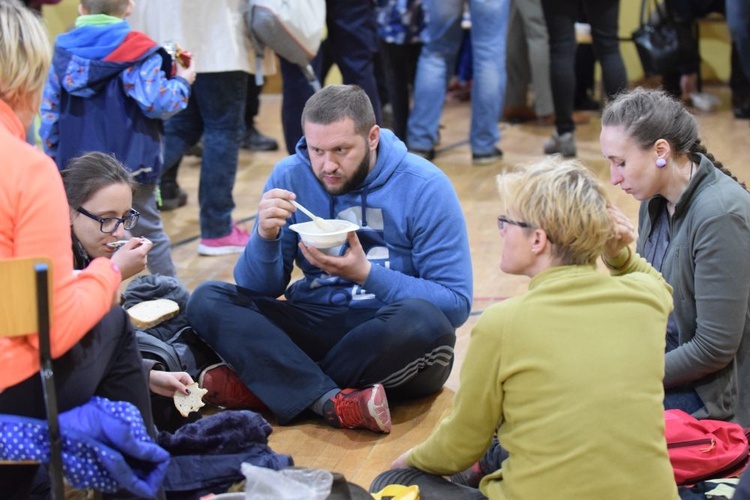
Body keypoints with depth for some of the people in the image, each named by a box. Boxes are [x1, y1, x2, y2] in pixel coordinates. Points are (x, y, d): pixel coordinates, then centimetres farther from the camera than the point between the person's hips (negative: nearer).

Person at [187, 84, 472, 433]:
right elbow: (260, 289, 2)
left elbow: (455, 303, -13)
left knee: (422, 320, -37)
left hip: (393, 339, -3)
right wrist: (265, 237, -19)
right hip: (316, 323, 3)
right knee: (206, 301, -16)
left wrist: (366, 274, -23)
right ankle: (333, 402, -31)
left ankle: (265, 382, -21)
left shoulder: (424, 187, -9)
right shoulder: (290, 177, 1)